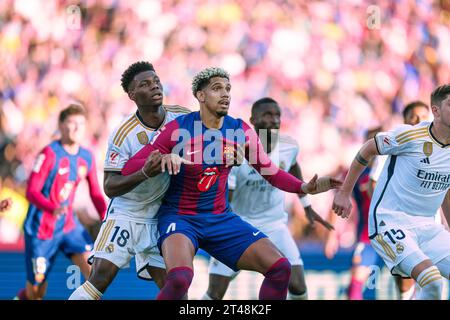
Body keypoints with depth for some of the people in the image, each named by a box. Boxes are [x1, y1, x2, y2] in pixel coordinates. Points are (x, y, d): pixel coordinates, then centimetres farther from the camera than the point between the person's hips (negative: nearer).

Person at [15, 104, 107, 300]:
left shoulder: (87, 158, 2)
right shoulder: (49, 154, -15)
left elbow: (96, 194, 10)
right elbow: (31, 192, -20)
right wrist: (53, 208, -38)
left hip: (69, 225, 5)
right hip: (41, 228, -5)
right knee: (36, 293, 3)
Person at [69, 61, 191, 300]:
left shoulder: (182, 117, -7)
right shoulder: (123, 135, -18)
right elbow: (110, 187, -20)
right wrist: (145, 173, -34)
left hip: (159, 217, 4)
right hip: (125, 214, -4)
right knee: (101, 276, -18)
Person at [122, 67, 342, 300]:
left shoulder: (241, 131, -1)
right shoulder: (178, 129, -13)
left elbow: (271, 172, 11)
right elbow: (129, 169, -13)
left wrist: (305, 188, -5)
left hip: (221, 218, 5)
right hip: (179, 217, -5)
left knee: (280, 269, -7)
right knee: (180, 278, -35)